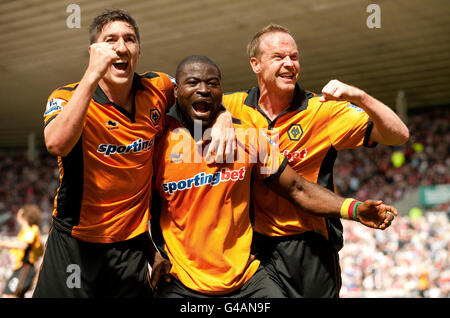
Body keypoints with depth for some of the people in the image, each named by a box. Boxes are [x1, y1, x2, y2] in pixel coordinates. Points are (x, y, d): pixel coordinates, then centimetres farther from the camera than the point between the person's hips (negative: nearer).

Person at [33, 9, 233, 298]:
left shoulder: (156, 88, -1)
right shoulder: (68, 97, -12)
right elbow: (57, 143, -34)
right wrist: (93, 74, -34)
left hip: (132, 246, 3)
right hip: (75, 244, -3)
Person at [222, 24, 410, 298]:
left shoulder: (323, 110, -6)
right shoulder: (234, 107, -1)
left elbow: (399, 135, -9)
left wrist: (359, 97, -26)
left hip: (308, 247, -1)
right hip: (251, 244, 1)